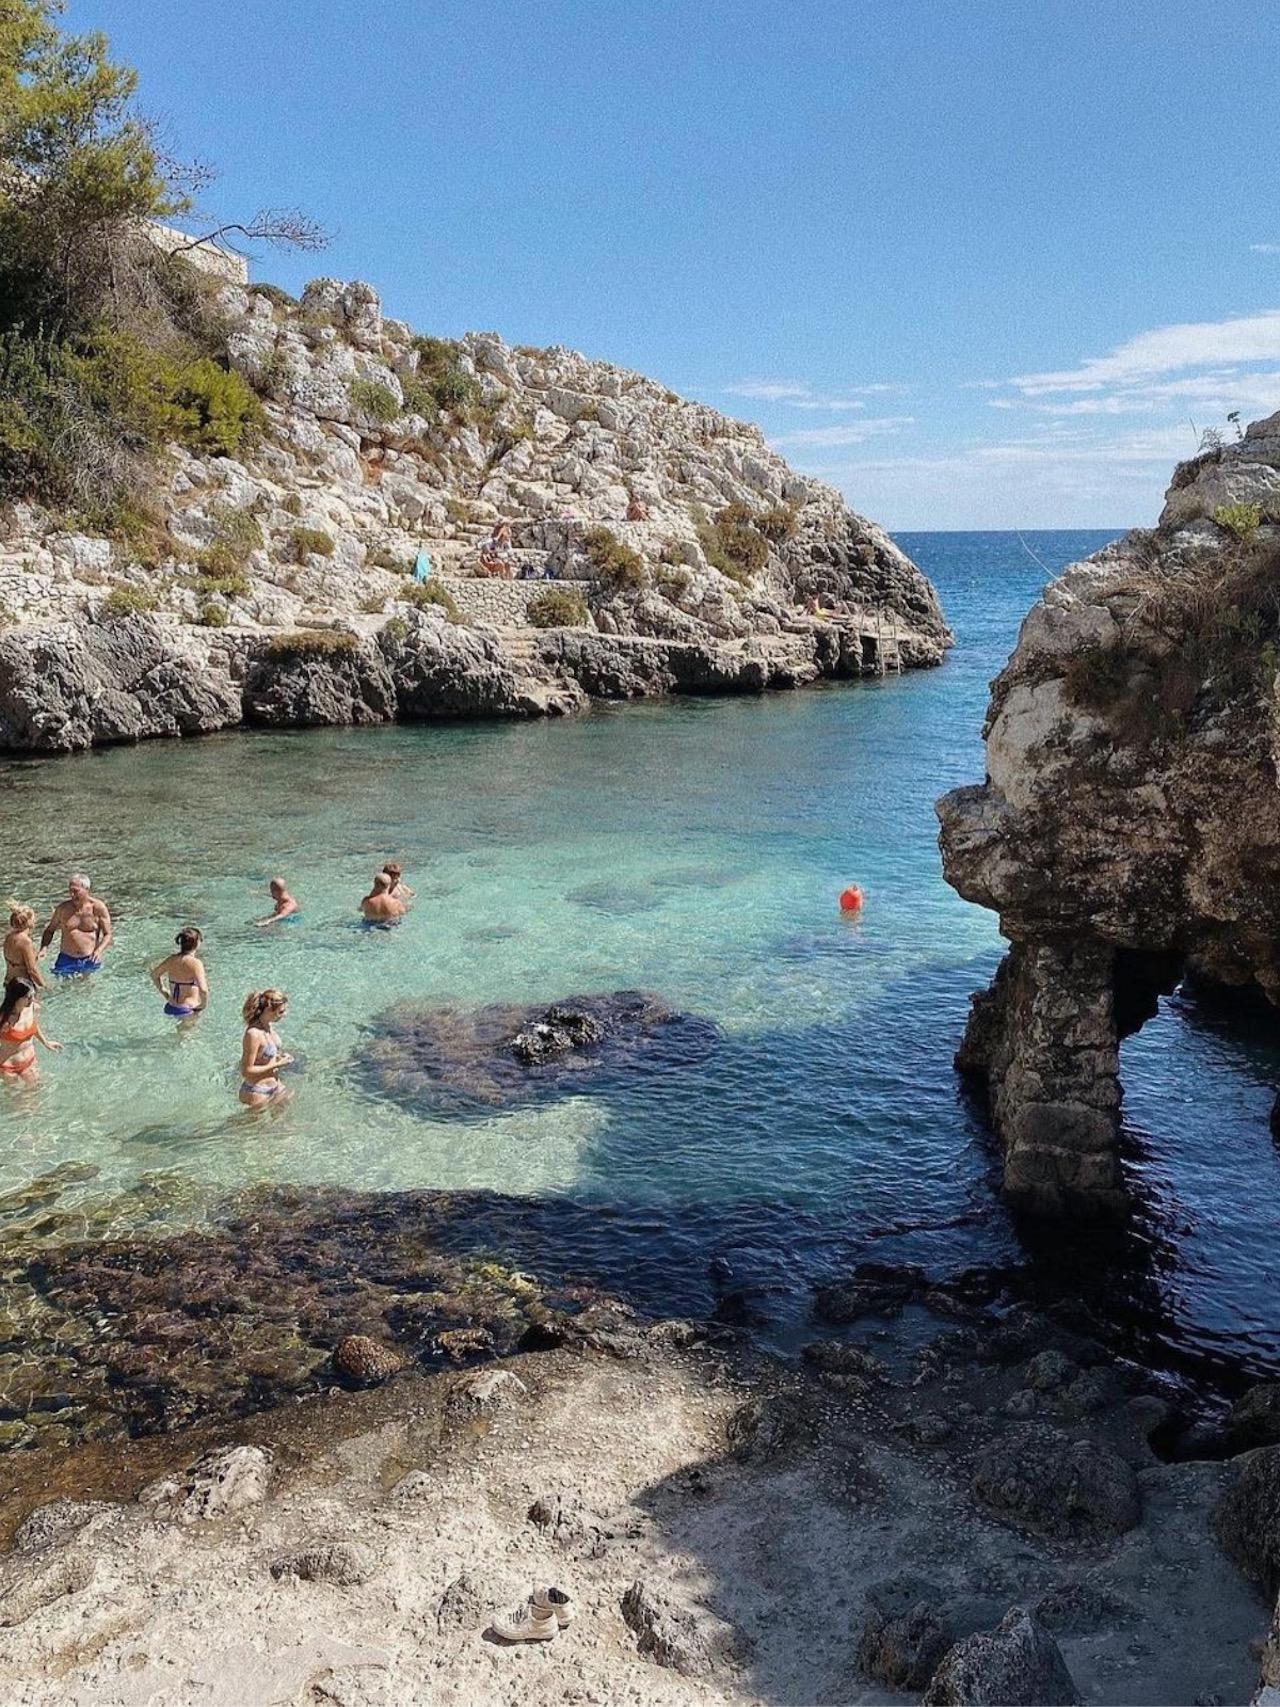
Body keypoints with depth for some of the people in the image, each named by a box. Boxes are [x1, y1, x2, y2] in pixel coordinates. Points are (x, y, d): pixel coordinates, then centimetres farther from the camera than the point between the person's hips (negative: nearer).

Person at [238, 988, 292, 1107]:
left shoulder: (270, 1026, -1)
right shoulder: (253, 1034, -28)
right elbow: (246, 1071, -25)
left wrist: (281, 1056, -1)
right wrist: (277, 1065, -21)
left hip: (274, 1087, 9)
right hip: (257, 1092, -9)